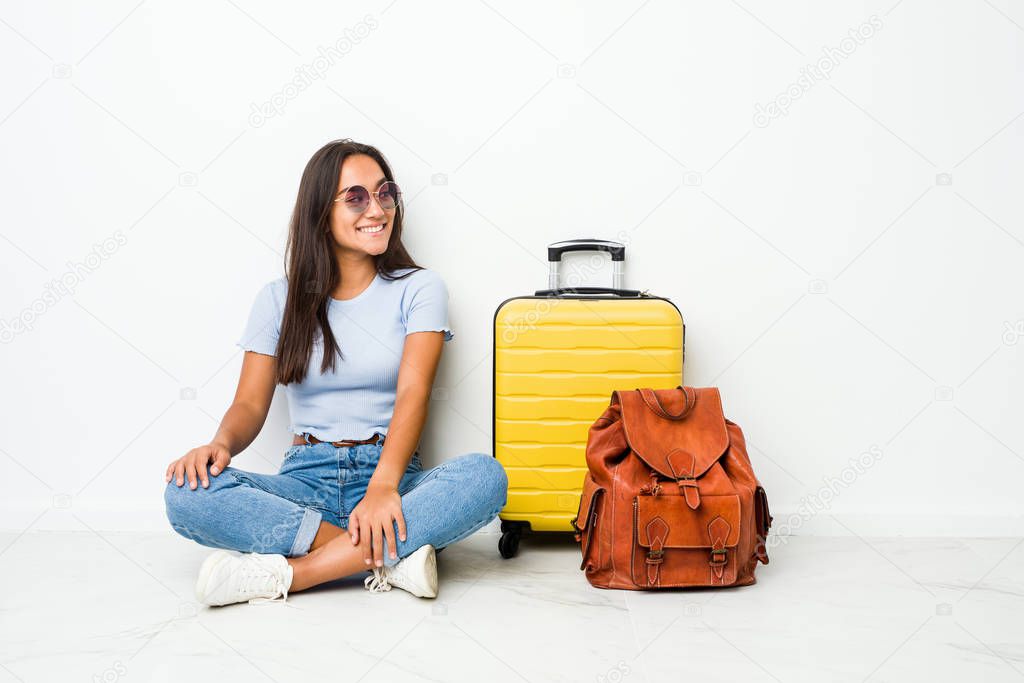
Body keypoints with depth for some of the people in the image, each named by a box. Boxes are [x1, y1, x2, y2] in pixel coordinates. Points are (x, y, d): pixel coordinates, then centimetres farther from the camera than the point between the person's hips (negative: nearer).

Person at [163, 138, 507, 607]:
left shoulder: (419, 288, 5)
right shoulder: (281, 299, 11)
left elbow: (413, 392, -9)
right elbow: (251, 403, 5)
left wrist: (383, 485, -28)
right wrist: (221, 443, -20)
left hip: (392, 475, -1)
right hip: (306, 480, 1)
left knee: (486, 476, -32)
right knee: (188, 492, -27)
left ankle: (285, 573, -31)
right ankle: (392, 558, -27)